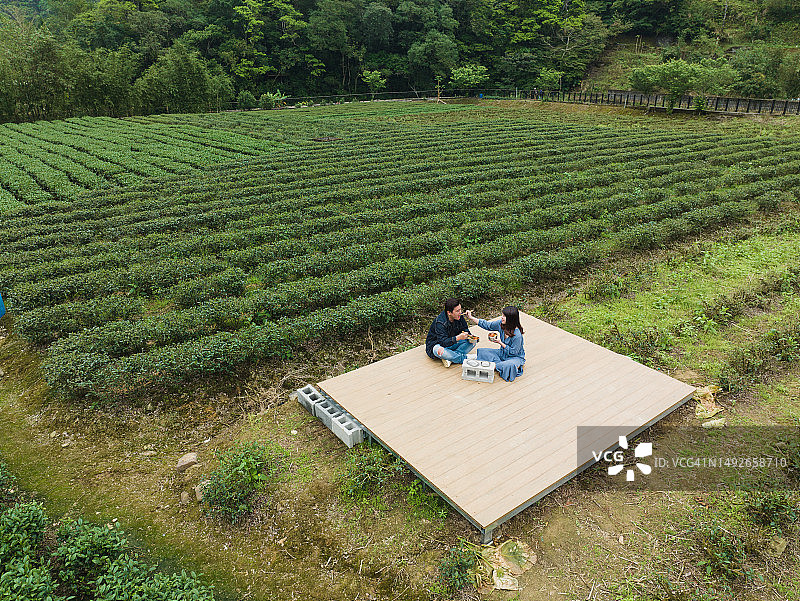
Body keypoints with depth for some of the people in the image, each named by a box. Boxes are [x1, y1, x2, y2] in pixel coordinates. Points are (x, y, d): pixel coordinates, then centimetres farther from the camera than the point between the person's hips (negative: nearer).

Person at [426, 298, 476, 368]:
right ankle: (466, 358, -27)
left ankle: (450, 358, -24)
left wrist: (469, 337, -21)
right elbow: (443, 342, -36)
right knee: (439, 350, -41)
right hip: (436, 344, -7)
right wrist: (458, 338, -51)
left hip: (452, 343, 7)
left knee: (472, 342, -11)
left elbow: (465, 330, 3)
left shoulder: (459, 317, -10)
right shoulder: (440, 322, -29)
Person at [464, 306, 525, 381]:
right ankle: (502, 364, -15)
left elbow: (513, 352, -22)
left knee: (510, 365, -40)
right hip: (502, 353, 7)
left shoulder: (517, 335, -30)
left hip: (515, 357, -7)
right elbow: (487, 325, 1)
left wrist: (500, 343, -25)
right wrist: (471, 318, -3)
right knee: (482, 352, -7)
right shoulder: (501, 323, -11)